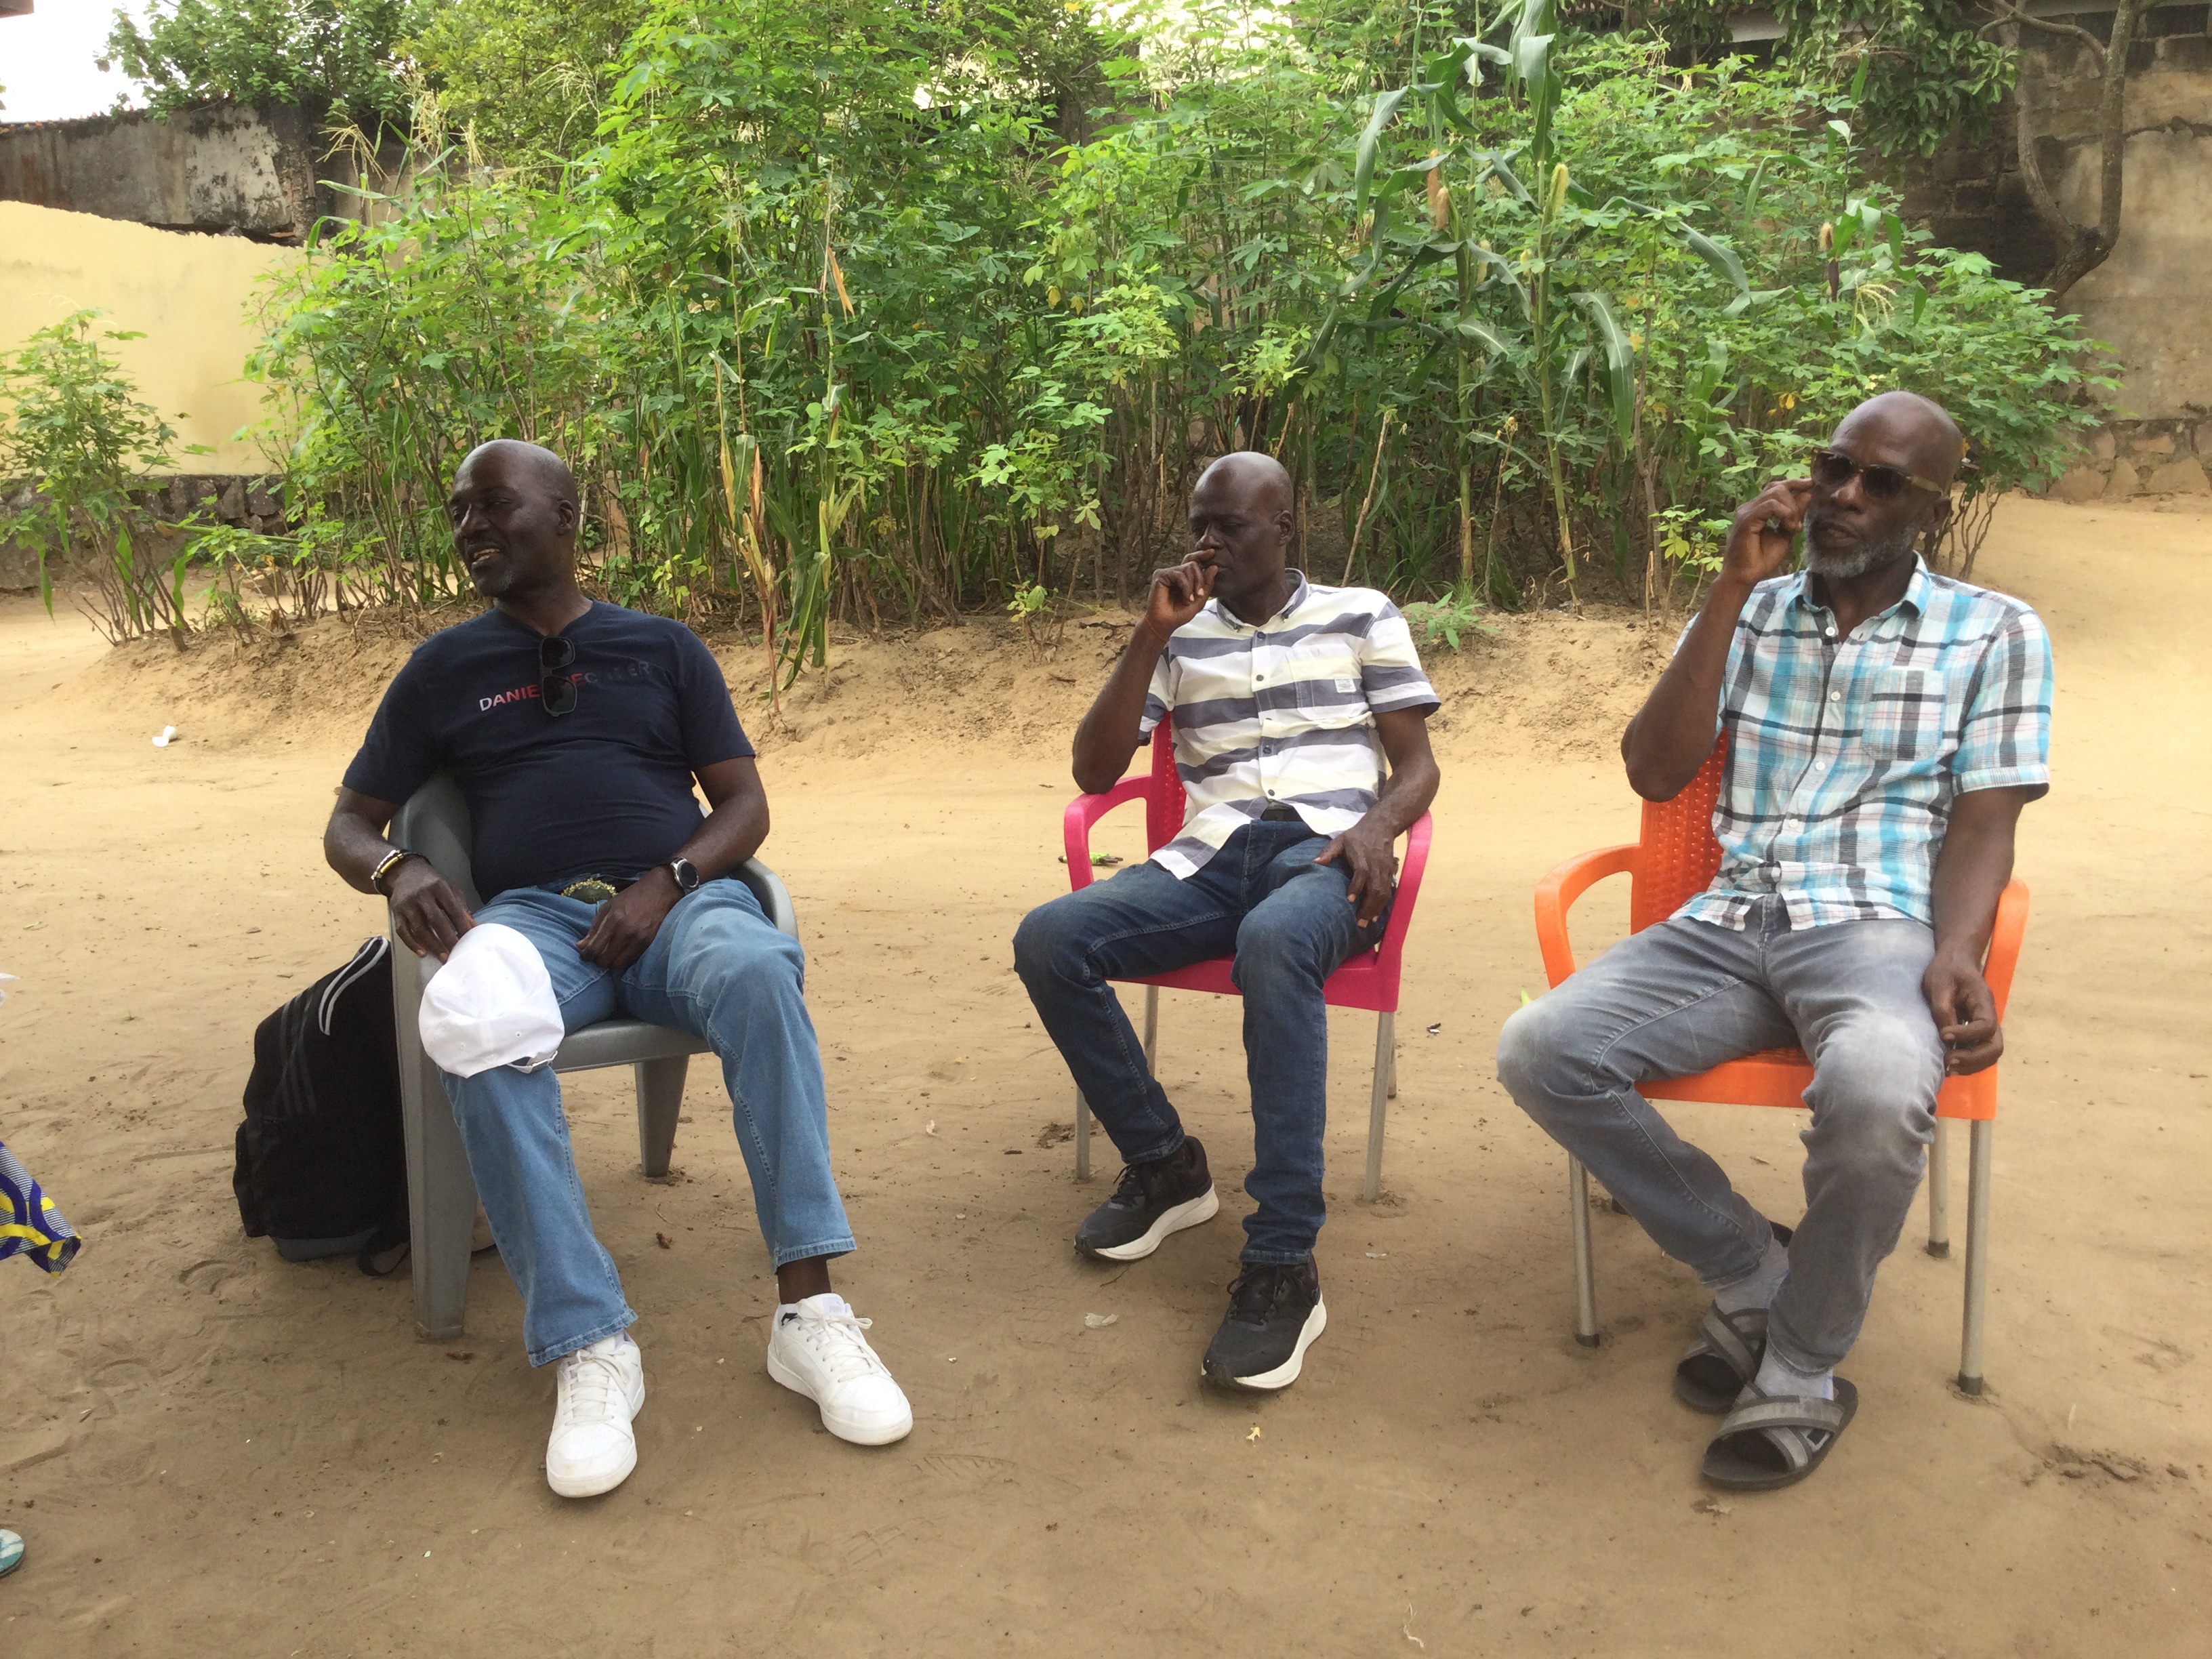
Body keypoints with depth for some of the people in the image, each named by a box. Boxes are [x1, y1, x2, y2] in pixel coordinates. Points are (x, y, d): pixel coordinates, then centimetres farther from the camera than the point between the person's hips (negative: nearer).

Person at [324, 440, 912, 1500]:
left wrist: (667, 883, -10)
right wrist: (395, 871, -6)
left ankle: (808, 1311, -35)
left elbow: (745, 804, 12)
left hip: (679, 897, 0)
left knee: (757, 972, -37)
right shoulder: (444, 670, 20)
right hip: (533, 912, 1)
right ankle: (589, 1347, -34)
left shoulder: (663, 648, 18)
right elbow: (349, 824, 20)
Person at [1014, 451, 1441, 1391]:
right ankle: (1164, 1164, -4)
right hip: (1211, 857, 3)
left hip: (1327, 853, -3)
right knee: (1048, 938, -25)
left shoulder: (1362, 617, 16)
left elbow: (1417, 766, 11)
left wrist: (1377, 826, -13)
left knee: (1274, 940, -41)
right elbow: (1094, 769, 9)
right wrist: (1153, 634, 0)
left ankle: (1283, 1269, -37)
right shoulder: (1179, 635, 20)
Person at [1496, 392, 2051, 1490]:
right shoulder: (1748, 614, 15)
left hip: (1881, 929, -3)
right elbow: (1654, 774, 3)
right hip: (1729, 925, 3)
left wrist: (1956, 956, -20)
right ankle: (1751, 1269, 0)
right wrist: (1732, 588, -1)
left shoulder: (1997, 635, 9)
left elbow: (1982, 823, 2)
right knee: (1540, 1052, -22)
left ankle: (1803, 1367, -9)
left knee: (1875, 1091, -38)